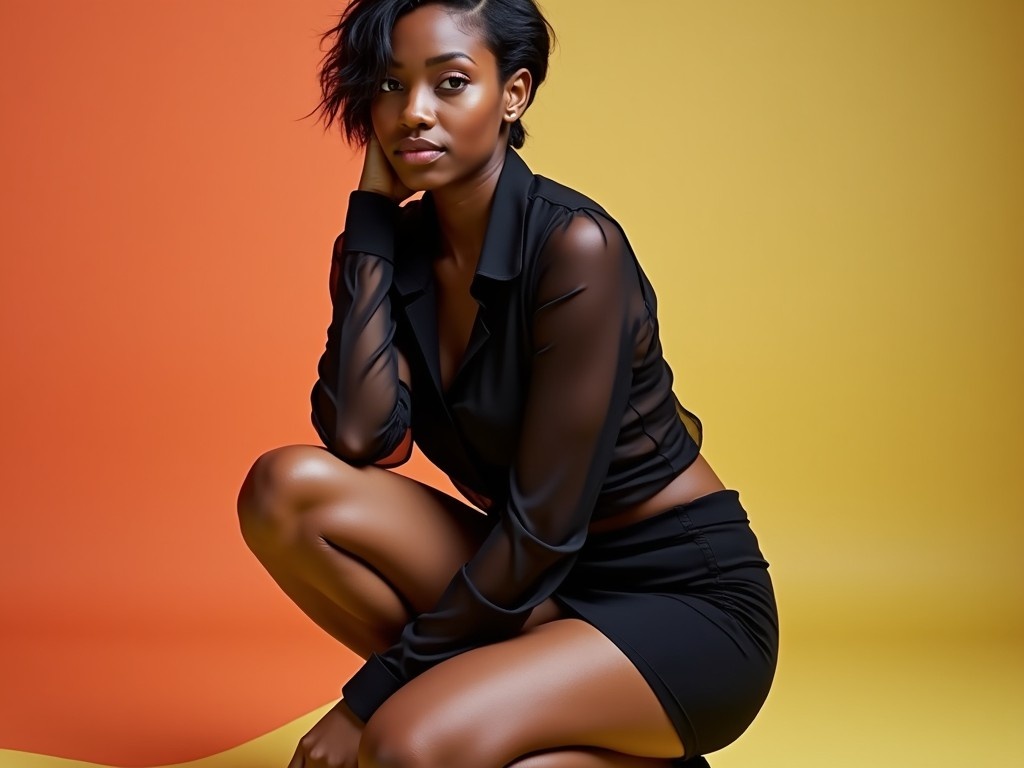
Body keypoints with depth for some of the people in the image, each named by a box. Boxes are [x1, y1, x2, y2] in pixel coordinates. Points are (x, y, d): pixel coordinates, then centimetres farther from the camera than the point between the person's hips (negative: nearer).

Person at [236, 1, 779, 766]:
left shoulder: (574, 244, -20)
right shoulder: (400, 246, 0)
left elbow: (545, 525, -21)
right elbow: (357, 437, -16)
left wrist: (373, 694, -16)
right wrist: (372, 208, -11)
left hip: (687, 598, -6)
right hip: (533, 583, 7)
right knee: (287, 487, -13)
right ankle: (495, 694, -3)